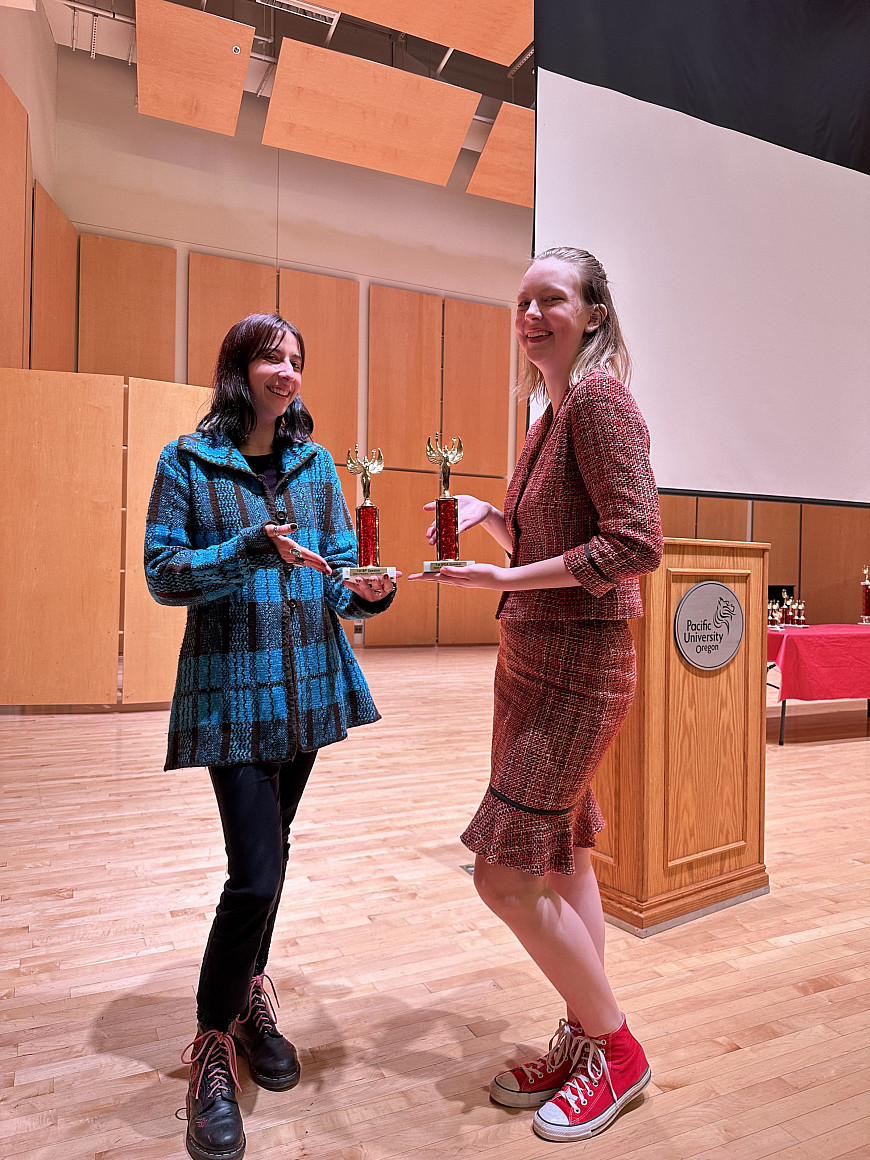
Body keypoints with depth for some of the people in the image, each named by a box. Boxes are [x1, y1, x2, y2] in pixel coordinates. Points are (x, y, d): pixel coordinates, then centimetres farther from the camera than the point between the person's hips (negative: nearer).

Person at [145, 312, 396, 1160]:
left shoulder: (315, 464, 8)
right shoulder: (186, 461, -2)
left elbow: (339, 573, 6)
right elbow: (163, 574, -8)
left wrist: (365, 593, -17)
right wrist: (257, 548, -22)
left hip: (307, 683, 5)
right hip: (232, 686, -4)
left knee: (268, 852, 18)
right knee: (256, 872, -9)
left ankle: (249, 995, 40)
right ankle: (212, 1043, 16)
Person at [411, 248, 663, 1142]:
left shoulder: (599, 395, -11)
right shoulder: (553, 413, 17)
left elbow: (635, 543, -21)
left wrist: (505, 579, -21)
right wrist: (484, 515, 9)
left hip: (577, 664, -9)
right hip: (531, 658, 9)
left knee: (505, 873, -5)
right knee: (560, 860, 15)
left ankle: (615, 1048, 17)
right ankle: (582, 1043, 32)